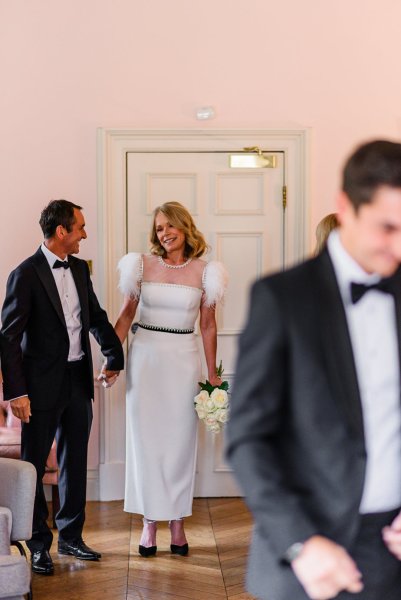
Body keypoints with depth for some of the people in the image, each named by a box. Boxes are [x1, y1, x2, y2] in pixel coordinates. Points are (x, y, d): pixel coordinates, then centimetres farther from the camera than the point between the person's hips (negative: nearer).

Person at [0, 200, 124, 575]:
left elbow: (96, 316, 19)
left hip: (79, 381, 7)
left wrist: (115, 356, 12)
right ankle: (39, 544, 18)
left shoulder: (79, 269, 7)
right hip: (42, 385, -7)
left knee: (75, 461, 15)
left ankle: (70, 537, 29)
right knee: (34, 465, 6)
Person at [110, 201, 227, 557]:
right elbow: (126, 315, 6)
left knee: (180, 440, 5)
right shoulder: (143, 265, 2)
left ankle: (177, 522, 16)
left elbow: (208, 325, 5)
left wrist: (212, 373, 5)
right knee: (146, 438, 3)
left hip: (183, 360, 0)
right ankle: (150, 521, 12)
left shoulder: (203, 271, 0)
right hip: (145, 357, 0)